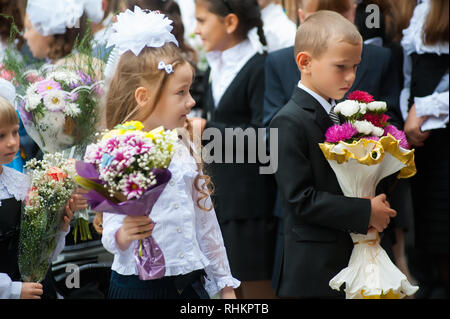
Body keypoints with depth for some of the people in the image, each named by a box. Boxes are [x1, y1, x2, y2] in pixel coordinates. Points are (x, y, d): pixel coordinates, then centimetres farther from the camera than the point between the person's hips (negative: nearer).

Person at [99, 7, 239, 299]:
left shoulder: (185, 150, 8)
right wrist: (124, 234, -35)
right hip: (140, 284, -5)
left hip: (191, 282, 5)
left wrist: (225, 284, 15)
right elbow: (111, 234, -12)